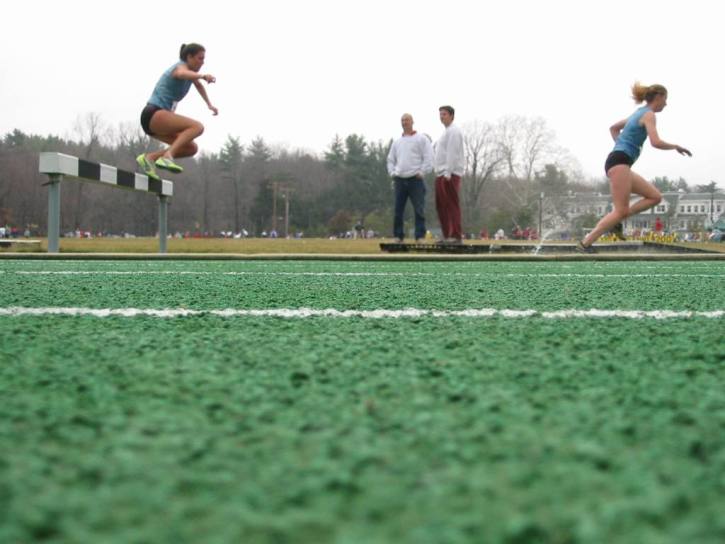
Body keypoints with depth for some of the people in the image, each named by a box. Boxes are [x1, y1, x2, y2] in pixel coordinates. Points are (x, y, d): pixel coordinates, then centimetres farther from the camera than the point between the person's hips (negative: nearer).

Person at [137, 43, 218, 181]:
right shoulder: (181, 67, -9)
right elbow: (183, 74, -38)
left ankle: (149, 157, -1)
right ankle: (167, 156, -36)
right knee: (197, 127, -24)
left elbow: (198, 85, 43)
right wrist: (203, 76, -57)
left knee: (191, 148, 4)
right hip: (154, 114, -10)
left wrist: (209, 105, 51)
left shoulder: (189, 69, 19)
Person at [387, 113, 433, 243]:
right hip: (400, 180, 5)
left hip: (415, 180, -5)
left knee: (419, 210, -7)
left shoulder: (421, 139, 3)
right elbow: (391, 159, 24)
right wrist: (392, 173, 9)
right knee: (398, 211, 3)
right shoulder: (397, 142, 19)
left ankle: (420, 237, -5)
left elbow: (428, 158, -3)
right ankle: (398, 237, 9)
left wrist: (421, 172, -10)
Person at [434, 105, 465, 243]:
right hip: (441, 175, 10)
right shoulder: (446, 132, 23)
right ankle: (447, 235, 13)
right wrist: (440, 172, 17)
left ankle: (456, 236, -11)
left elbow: (452, 153, -16)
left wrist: (448, 173, -21)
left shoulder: (453, 131, -7)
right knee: (441, 205, 9)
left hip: (450, 175, -10)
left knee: (452, 204, -10)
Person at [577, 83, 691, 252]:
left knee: (655, 197, 9)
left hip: (617, 162, 10)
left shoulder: (639, 113, 23)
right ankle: (585, 243, -16)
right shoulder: (649, 114, -5)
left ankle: (616, 221, 1)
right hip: (620, 163, -10)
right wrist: (676, 146, -2)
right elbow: (656, 142, -18)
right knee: (621, 211, -13)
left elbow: (613, 128, 34)